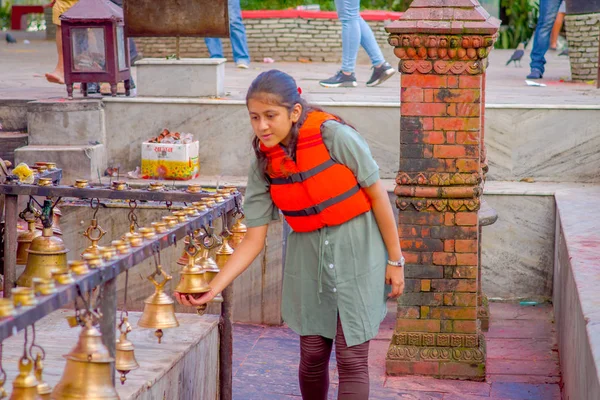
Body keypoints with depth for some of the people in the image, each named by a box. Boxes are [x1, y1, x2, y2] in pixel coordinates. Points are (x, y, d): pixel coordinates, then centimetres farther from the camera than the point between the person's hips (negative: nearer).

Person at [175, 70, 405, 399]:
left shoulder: (334, 136, -17)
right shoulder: (264, 163, -4)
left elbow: (377, 195, -10)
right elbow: (254, 239, -5)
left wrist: (395, 260, -6)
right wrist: (213, 288, -15)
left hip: (357, 249, -4)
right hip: (308, 255, 4)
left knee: (351, 357, -4)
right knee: (312, 354, 7)